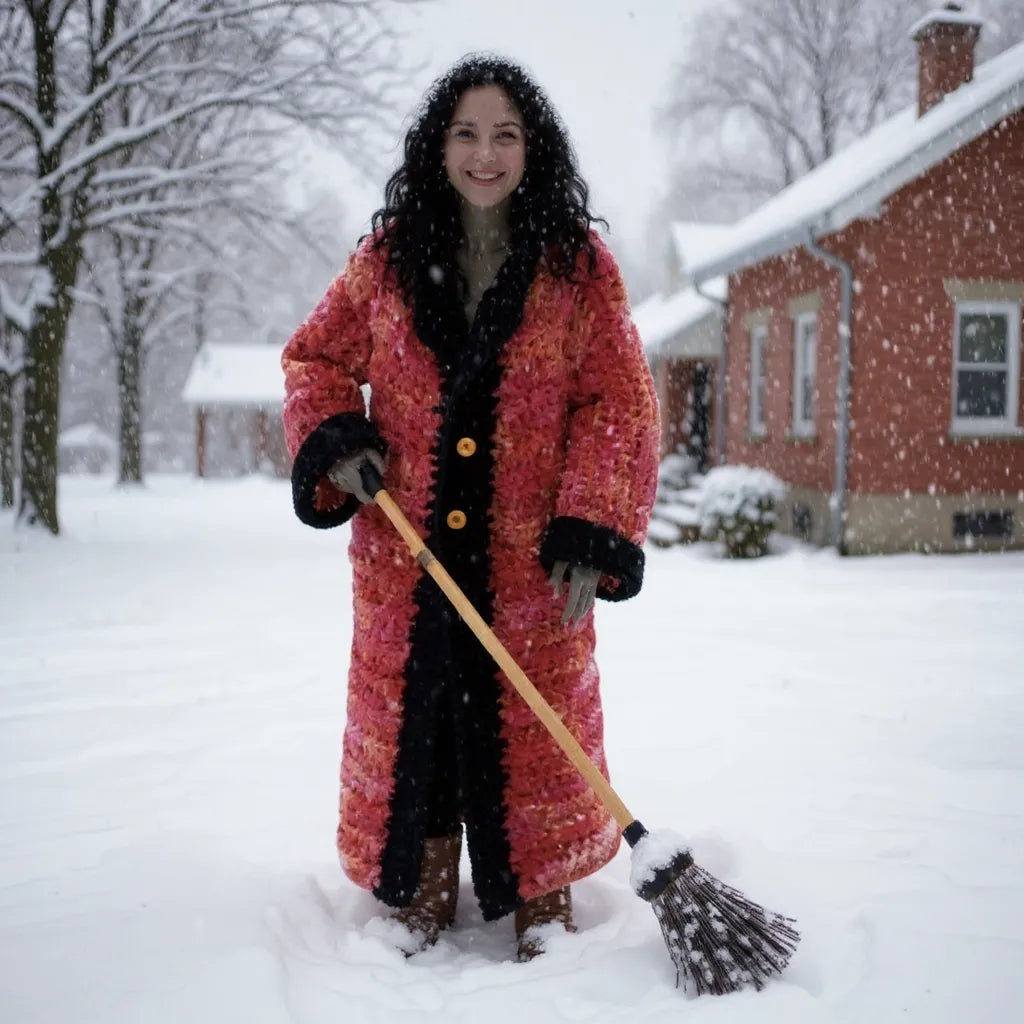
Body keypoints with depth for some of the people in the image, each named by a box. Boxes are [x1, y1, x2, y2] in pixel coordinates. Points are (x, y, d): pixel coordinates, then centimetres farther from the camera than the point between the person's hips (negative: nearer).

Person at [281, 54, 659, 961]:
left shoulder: (580, 266, -3)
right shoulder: (388, 258, 4)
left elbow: (620, 404, -5)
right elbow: (316, 357, 15)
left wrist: (592, 538, -14)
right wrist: (336, 443, -5)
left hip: (531, 562, -2)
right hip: (405, 557, 2)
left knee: (534, 727, 7)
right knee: (407, 718, 11)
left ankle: (542, 903, 28)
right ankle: (422, 897, 31)